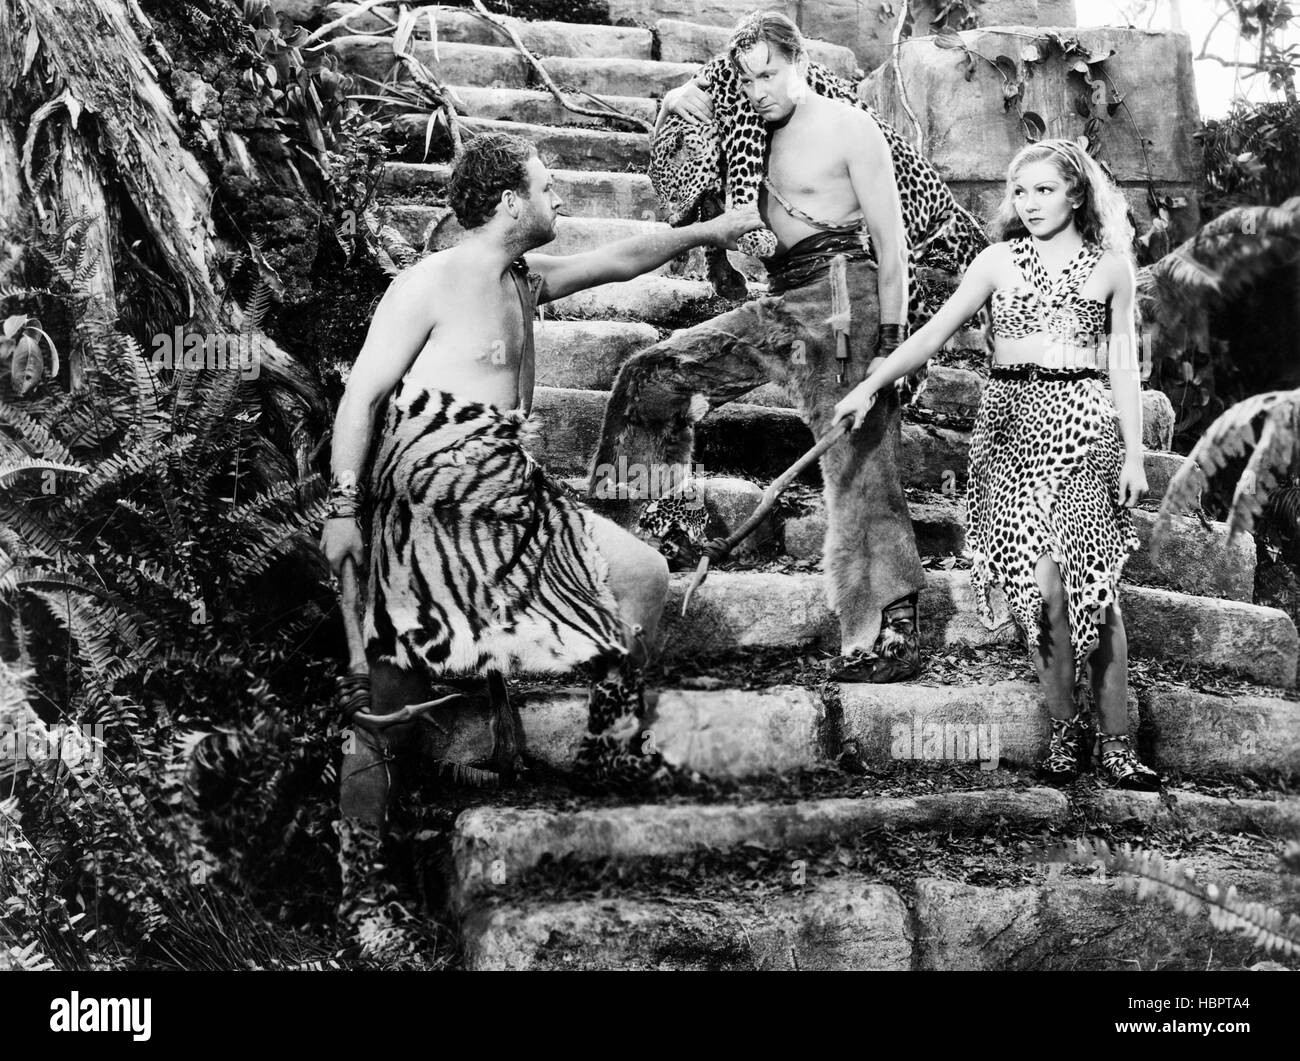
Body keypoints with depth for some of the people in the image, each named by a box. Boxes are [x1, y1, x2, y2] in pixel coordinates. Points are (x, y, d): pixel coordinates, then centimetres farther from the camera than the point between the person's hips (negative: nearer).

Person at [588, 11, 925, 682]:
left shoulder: (848, 129, -3)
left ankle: (895, 634, -7)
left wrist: (890, 342, -15)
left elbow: (892, 241, -7)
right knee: (653, 374, 0)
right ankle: (625, 528, 5)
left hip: (842, 294, -7)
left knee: (859, 467, -10)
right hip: (779, 303, 7)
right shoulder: (760, 137, 17)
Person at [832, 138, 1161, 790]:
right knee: (1041, 587, -5)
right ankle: (1063, 730, 8)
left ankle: (1116, 743, 0)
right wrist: (872, 383, -3)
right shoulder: (999, 260, 8)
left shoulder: (1110, 265, 9)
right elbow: (934, 333, 7)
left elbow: (1123, 364, 10)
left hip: (1084, 424, -1)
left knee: (1094, 587, -7)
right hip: (1011, 420, 1)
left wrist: (1135, 452, 4)